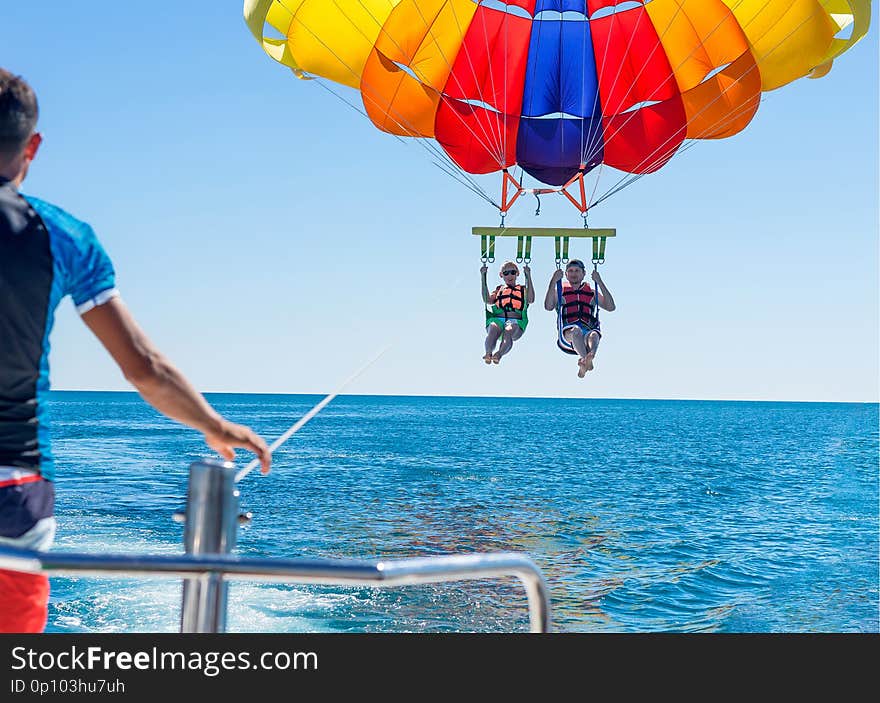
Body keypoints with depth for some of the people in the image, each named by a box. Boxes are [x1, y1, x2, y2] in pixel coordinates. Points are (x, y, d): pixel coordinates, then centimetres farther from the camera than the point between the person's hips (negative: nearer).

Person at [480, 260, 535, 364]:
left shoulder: (523, 289, 28)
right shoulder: (499, 289, 32)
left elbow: (531, 300, 5)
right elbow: (488, 300, 13)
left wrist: (528, 276, 3)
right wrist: (483, 277, 11)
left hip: (516, 321, -2)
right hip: (497, 319, 2)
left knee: (509, 331, -38)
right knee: (493, 329, -36)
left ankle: (499, 354, -61)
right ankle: (488, 353, -57)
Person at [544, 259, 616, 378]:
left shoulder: (592, 293, 28)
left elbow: (611, 307, 12)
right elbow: (548, 306, 3)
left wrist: (600, 282, 8)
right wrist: (553, 281, 0)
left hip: (589, 329, 1)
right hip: (567, 332, -1)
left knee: (594, 335, -36)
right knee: (576, 330, -38)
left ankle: (589, 357, -68)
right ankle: (585, 360, -65)